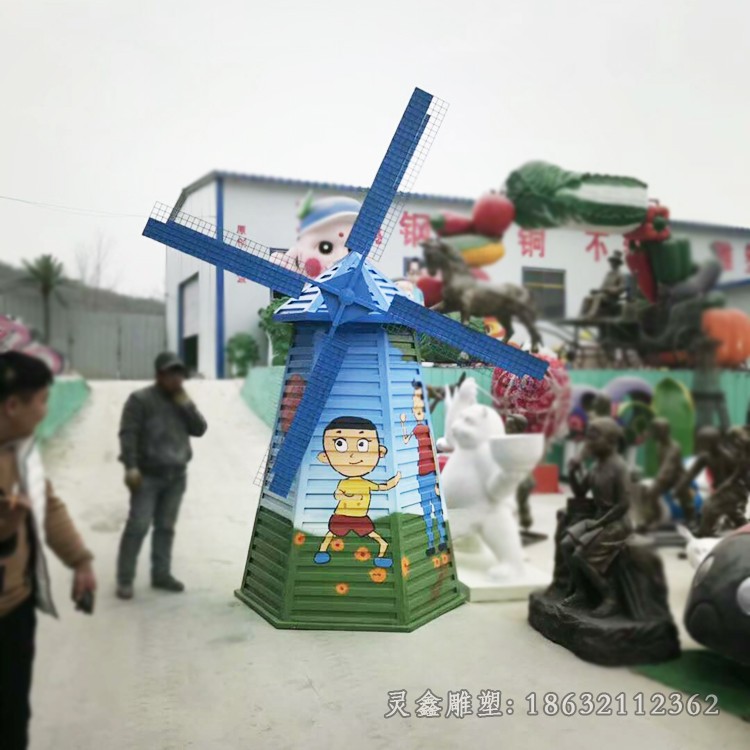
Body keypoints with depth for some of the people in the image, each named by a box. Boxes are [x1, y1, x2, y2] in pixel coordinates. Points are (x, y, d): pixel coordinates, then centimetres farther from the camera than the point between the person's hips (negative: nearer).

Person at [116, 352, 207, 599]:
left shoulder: (181, 400, 13)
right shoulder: (141, 399, -7)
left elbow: (199, 429, 5)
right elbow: (128, 433, -13)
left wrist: (186, 403, -5)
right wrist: (131, 467, -21)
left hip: (176, 476, 6)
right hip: (147, 476, -6)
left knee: (166, 527, 11)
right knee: (138, 526, -8)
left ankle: (161, 574, 20)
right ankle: (124, 579, 1)